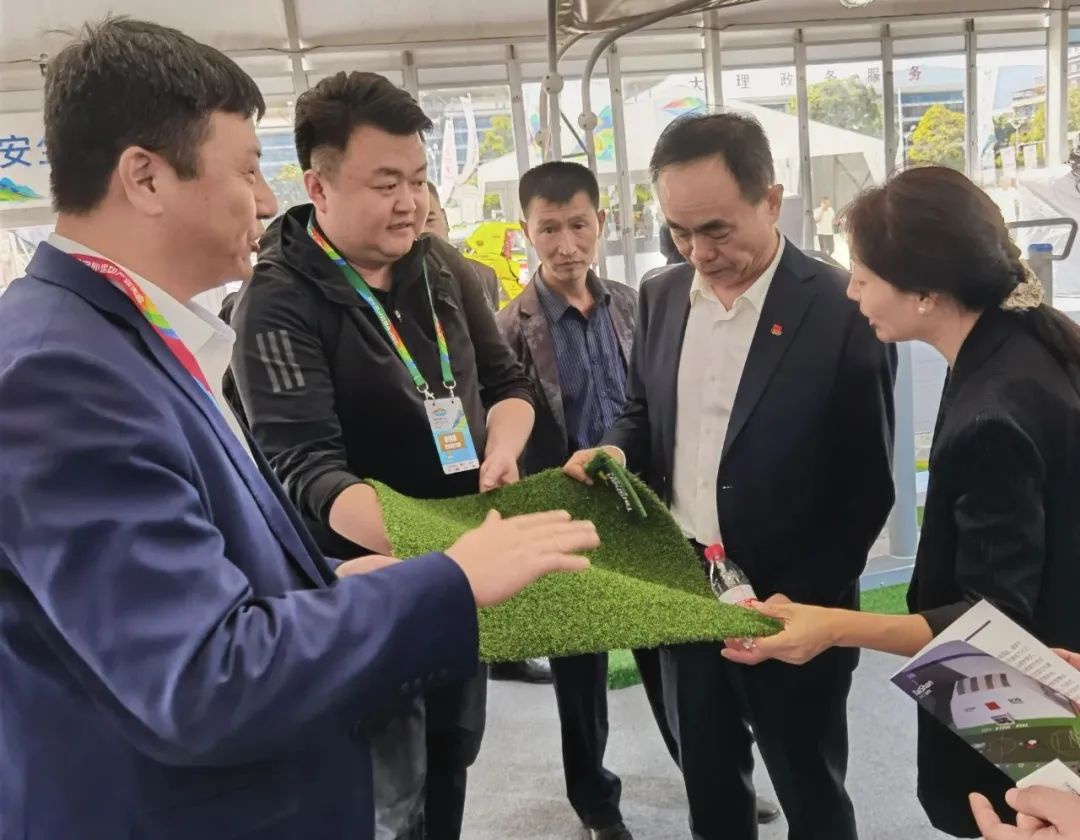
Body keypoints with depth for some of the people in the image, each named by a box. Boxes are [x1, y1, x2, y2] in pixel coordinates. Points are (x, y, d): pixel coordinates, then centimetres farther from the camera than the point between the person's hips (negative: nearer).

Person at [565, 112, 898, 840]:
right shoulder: (663, 295, 1)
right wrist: (616, 453, -8)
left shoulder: (843, 311, -16)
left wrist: (799, 602, -16)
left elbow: (867, 488, -12)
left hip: (787, 605, -4)